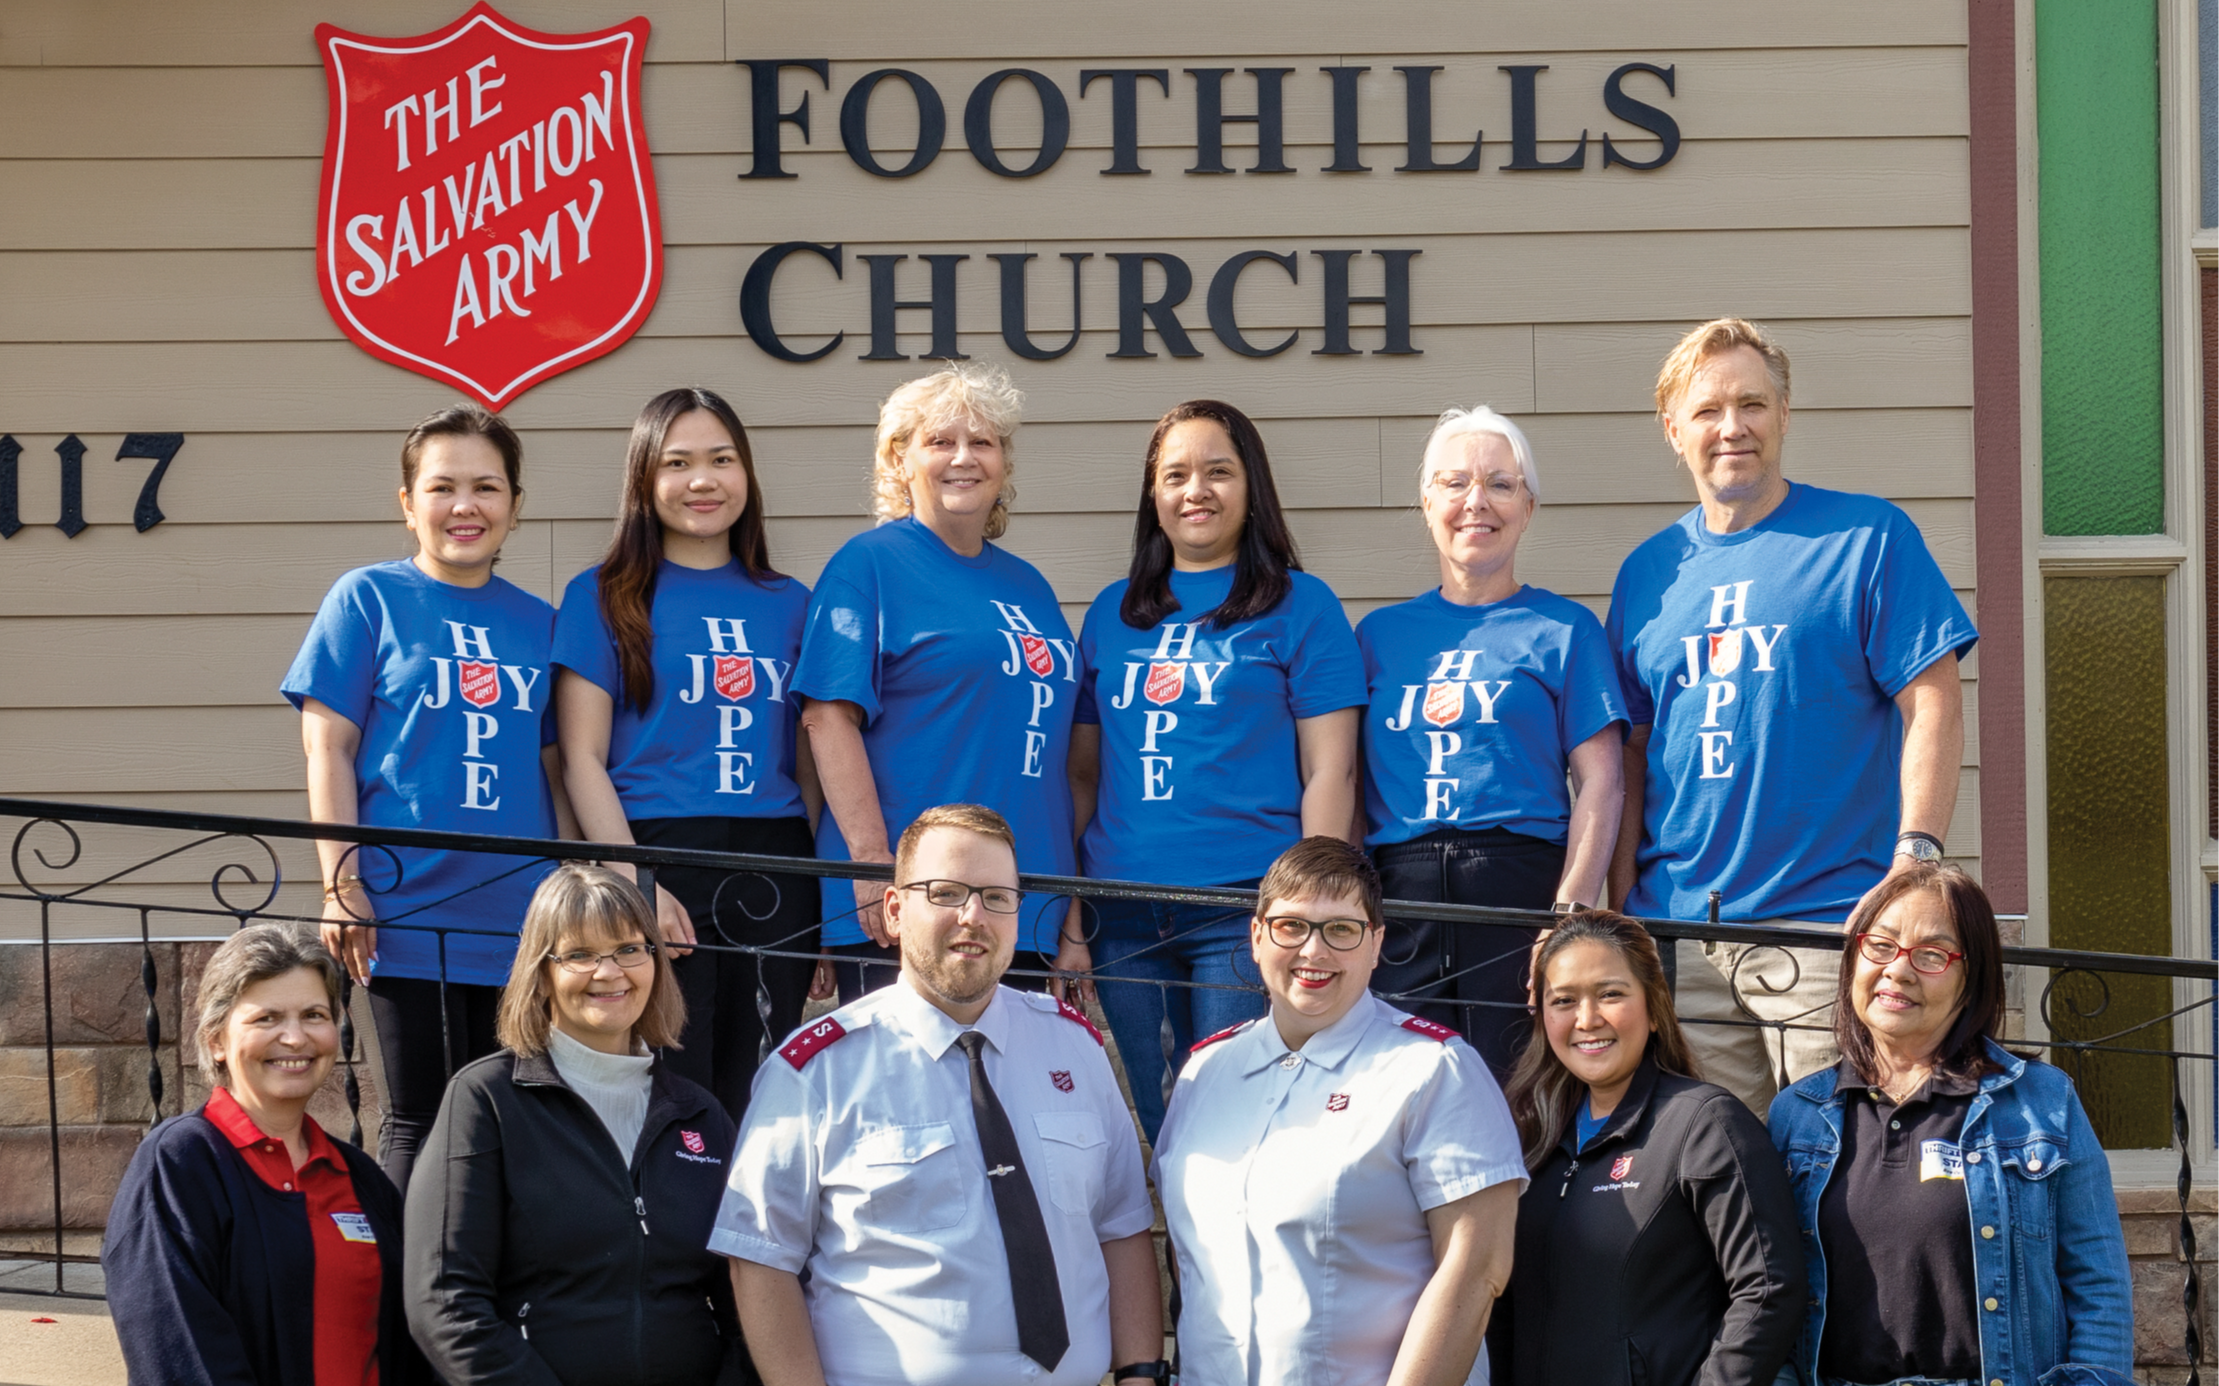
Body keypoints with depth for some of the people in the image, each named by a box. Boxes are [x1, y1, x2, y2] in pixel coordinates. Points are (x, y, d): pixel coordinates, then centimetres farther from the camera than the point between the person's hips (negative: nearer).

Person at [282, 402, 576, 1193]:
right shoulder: (368, 600, 2)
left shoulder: (536, 623, 12)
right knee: (420, 1126, -1)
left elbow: (555, 772, 15)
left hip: (521, 914, 4)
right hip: (408, 911, -4)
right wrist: (342, 884, -10)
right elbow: (328, 748, -2)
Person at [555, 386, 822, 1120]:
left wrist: (829, 899, 8)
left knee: (760, 1108, 5)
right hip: (659, 861, -4)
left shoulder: (787, 604, 14)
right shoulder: (604, 597, 3)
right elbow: (582, 757, -2)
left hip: (775, 883, 4)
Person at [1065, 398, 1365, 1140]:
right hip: (1124, 913, 4)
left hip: (1247, 910, -4)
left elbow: (1329, 773, -2)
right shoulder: (1114, 612, 15)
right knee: (1137, 1131, 8)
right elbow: (1083, 774, 15)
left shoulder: (1300, 605, 3)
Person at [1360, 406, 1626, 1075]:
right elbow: (1346, 783, 15)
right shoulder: (1382, 633, 17)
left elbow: (1601, 786, 1)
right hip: (1398, 896, 3)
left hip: (1521, 891, -3)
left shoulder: (1563, 629, 8)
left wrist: (1571, 915, -11)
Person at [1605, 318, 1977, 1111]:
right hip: (1677, 928, 4)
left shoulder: (1868, 538, 2)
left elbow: (1933, 707, -3)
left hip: (1831, 916, -4)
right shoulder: (1648, 572, 15)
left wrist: (1914, 858, -14)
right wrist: (1622, 898, 9)